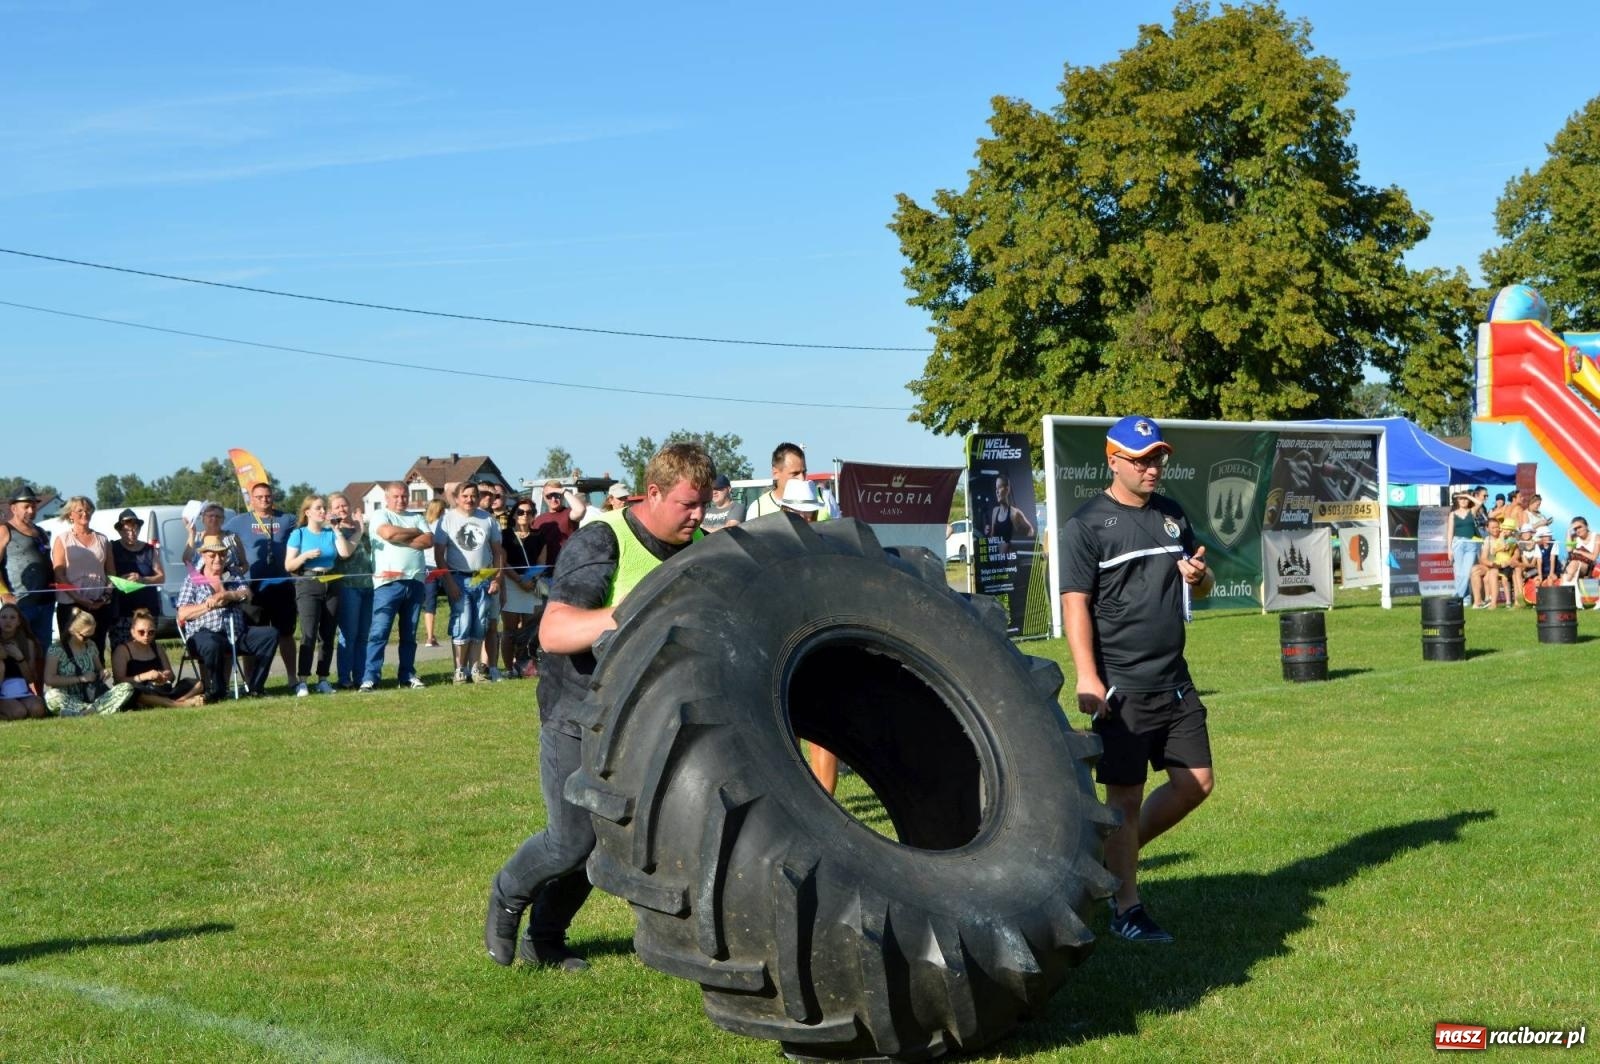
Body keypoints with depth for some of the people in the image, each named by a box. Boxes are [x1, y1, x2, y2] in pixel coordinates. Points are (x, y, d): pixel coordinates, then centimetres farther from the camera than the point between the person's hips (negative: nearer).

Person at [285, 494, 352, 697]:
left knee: (328, 635, 5)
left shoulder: (331, 533, 11)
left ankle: (323, 679, 12)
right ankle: (302, 681, -14)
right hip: (308, 585, -4)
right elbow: (288, 565, -2)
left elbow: (345, 553, -6)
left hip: (331, 585, 4)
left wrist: (337, 529, -4)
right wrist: (306, 555, -18)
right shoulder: (299, 534, 2)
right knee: (309, 634, -14)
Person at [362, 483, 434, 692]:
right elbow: (387, 533, -16)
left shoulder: (416, 518, 18)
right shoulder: (380, 516, 5)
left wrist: (401, 539, -7)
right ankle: (370, 677, -10)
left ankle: (408, 675, 16)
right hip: (388, 582, -5)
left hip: (415, 582, 5)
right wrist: (415, 532, -1)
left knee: (409, 634, 10)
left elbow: (429, 540, 2)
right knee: (379, 632, -9)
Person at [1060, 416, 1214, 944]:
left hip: (1175, 682, 7)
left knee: (1196, 783, 8)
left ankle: (1114, 853, 26)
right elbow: (1075, 603, -13)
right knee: (1125, 796, -2)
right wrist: (1087, 677, -23)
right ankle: (1126, 908, 8)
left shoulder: (1172, 515, 14)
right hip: (1121, 687, -7)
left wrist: (1197, 576, -2)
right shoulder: (1087, 524, -7)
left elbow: (1201, 588, 23)